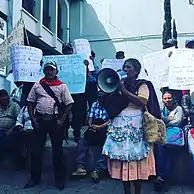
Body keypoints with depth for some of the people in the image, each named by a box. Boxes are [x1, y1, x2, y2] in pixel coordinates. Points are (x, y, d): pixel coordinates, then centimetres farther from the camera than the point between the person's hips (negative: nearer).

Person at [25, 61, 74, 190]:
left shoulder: (62, 86, 1)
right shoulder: (38, 85, 7)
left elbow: (69, 104, -1)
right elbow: (30, 102, 9)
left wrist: (62, 120, -9)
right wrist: (32, 118, -2)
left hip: (55, 121, -2)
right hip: (40, 120, 2)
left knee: (57, 149, 5)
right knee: (36, 149, 6)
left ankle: (59, 179, 17)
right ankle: (35, 178, 21)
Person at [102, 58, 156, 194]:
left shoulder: (142, 85, 3)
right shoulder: (120, 84, 16)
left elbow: (143, 102, -15)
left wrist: (124, 91, -15)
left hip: (135, 127, -4)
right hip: (119, 126, 4)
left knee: (136, 160, -2)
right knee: (122, 161, 5)